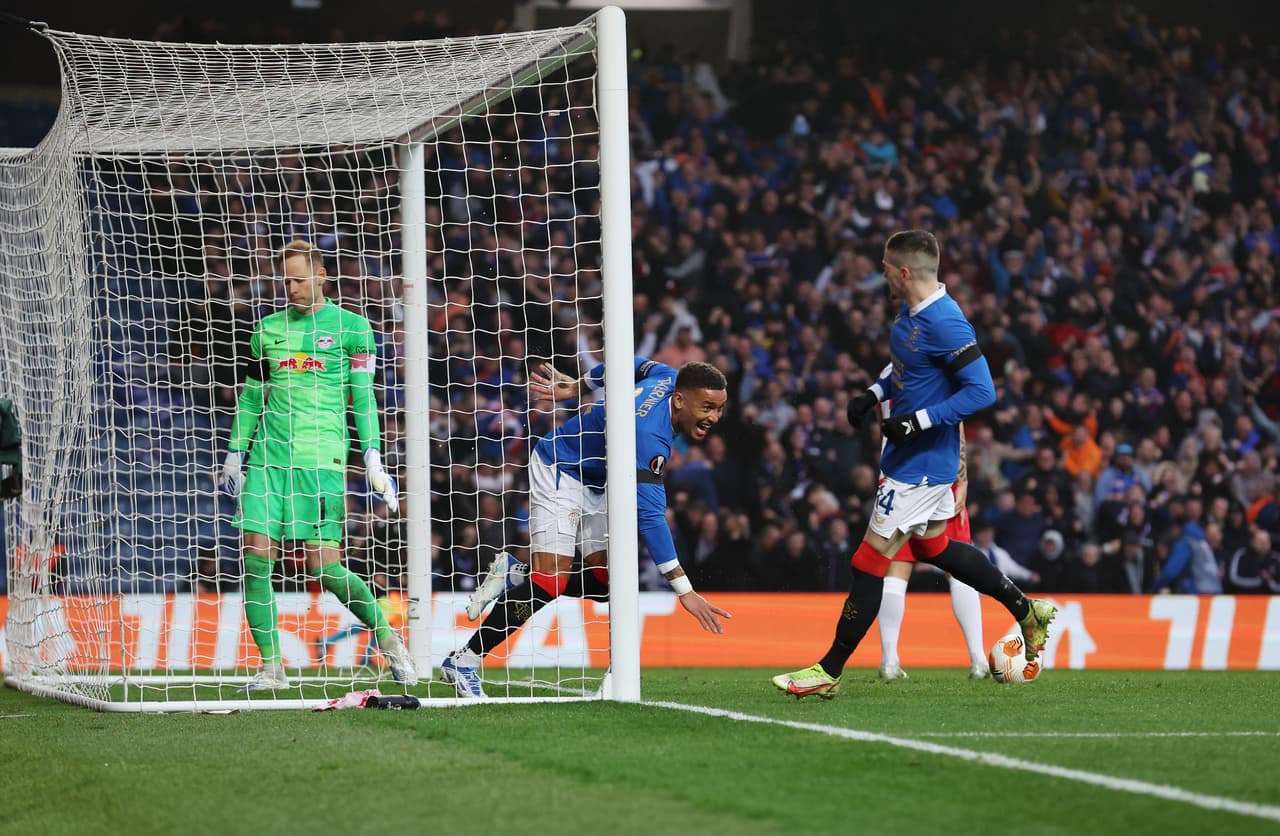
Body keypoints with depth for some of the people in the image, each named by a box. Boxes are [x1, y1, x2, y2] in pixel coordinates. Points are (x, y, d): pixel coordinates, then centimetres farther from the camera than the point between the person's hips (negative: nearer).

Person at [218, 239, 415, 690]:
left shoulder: (351, 326, 4)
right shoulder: (268, 329, 14)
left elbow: (363, 397, 2)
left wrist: (372, 458, -5)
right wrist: (234, 454, 17)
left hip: (322, 457, -4)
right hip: (268, 455, 4)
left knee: (323, 564, -9)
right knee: (256, 555, -8)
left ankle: (389, 640, 12)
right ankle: (271, 666, -1)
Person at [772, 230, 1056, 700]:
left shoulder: (944, 324, -24)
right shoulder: (911, 312, 5)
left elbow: (982, 392, -25)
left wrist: (918, 422, -27)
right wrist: (874, 394, 8)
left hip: (922, 464, -10)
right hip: (911, 455, 10)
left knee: (871, 561, -5)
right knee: (932, 548, 24)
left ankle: (829, 672, 3)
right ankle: (1026, 611, 34)